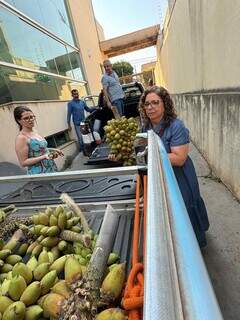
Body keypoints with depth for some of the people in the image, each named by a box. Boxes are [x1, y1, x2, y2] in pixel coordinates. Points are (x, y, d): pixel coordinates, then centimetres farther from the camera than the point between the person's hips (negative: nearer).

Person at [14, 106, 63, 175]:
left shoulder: (35, 131, 6)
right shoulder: (21, 138, -16)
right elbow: (23, 162, -17)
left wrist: (52, 151, 5)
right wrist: (44, 157, -25)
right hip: (39, 173, -7)